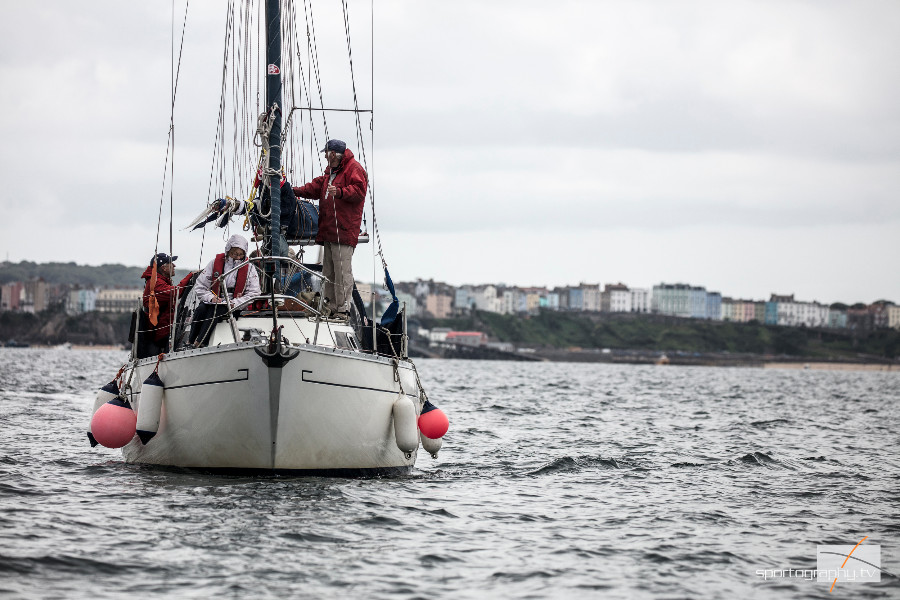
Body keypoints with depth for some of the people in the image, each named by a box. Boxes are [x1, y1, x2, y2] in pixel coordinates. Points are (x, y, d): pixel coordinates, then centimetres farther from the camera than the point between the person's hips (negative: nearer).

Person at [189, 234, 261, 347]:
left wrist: (235, 303, -14)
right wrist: (211, 297, -11)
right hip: (214, 302, 2)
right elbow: (201, 286, 8)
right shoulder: (215, 262, 7)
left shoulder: (249, 268, 3)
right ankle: (190, 343, -28)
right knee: (201, 310, -31)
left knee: (214, 311, -34)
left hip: (234, 306, -2)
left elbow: (253, 293, -2)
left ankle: (198, 345, -37)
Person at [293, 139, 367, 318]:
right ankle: (332, 306, 14)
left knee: (342, 269, -12)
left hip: (344, 229, -10)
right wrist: (295, 191, 25)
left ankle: (343, 308, -12)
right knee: (329, 269, 10)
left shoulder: (354, 169, -5)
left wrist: (340, 192, -30)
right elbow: (317, 187, 32)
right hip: (329, 229, 10)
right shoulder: (331, 171, 26)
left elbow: (358, 190, -17)